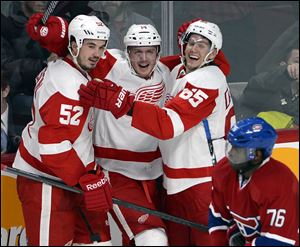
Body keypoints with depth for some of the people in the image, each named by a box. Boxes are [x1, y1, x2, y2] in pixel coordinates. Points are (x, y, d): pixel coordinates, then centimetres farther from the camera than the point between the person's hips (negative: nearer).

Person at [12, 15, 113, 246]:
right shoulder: (67, 83, -23)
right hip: (45, 181, -10)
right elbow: (54, 144, -28)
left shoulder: (78, 71, 9)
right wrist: (88, 181, -24)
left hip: (69, 175, 10)